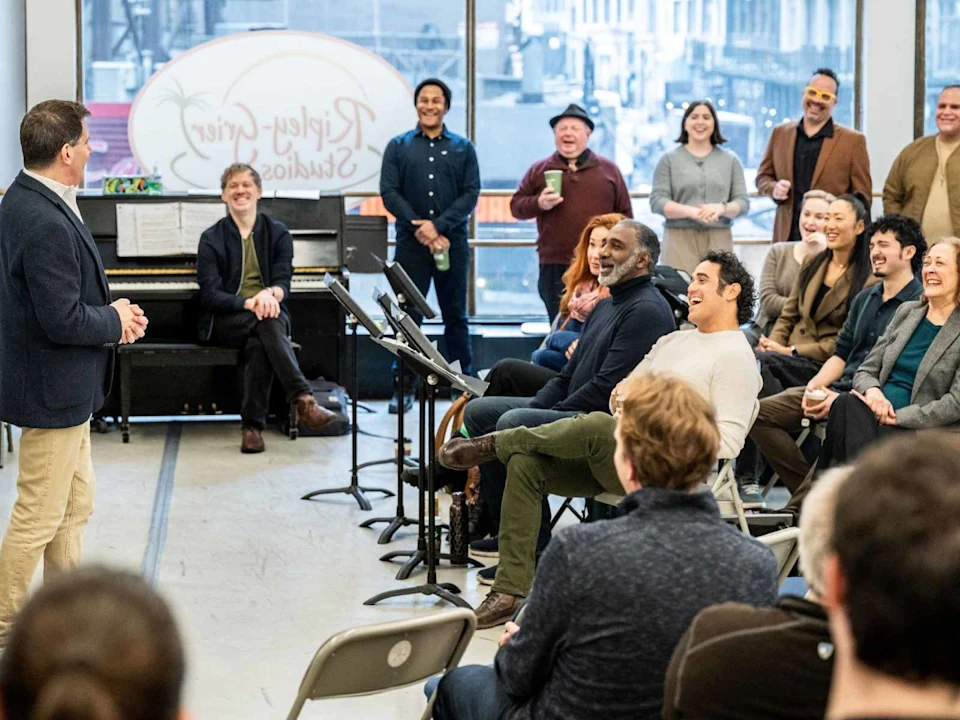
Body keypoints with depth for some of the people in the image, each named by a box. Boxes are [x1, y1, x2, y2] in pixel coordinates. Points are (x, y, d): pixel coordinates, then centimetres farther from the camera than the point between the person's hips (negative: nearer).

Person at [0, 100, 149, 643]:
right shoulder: (47, 224, -28)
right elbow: (63, 320, -28)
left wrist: (110, 311, 2)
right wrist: (117, 321, -11)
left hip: (66, 386, 11)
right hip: (54, 389, -11)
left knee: (76, 505, 20)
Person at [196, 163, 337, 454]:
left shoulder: (278, 233, 13)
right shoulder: (211, 238, 7)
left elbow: (284, 280, -1)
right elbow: (210, 294, -5)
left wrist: (270, 294, -28)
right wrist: (249, 303, -25)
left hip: (269, 311, 2)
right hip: (226, 321, -2)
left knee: (259, 343, -35)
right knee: (267, 324, -35)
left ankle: (252, 425, -36)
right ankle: (304, 400, -50)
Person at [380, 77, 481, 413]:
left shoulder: (463, 148, 9)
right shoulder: (398, 147, 8)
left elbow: (471, 193, 0)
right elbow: (389, 192, 0)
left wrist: (438, 225, -13)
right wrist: (419, 227, -12)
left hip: (452, 243, 0)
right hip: (411, 243, 0)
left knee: (455, 315, 7)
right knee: (407, 316, -1)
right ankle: (404, 387, 4)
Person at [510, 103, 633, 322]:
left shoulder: (609, 170, 9)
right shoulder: (539, 170, 9)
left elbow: (624, 213, 10)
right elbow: (516, 206, 10)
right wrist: (539, 204, -11)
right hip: (554, 266, 0)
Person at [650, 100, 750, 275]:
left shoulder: (730, 160, 14)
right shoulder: (669, 159, 9)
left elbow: (742, 202, 8)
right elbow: (657, 201, 0)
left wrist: (722, 208, -14)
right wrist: (691, 211, -16)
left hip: (719, 239, 1)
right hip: (680, 238, -1)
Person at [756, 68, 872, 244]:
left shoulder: (853, 141, 3)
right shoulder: (780, 133, 13)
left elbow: (862, 195, 4)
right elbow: (763, 176, 20)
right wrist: (774, 188, -2)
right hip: (787, 237, 3)